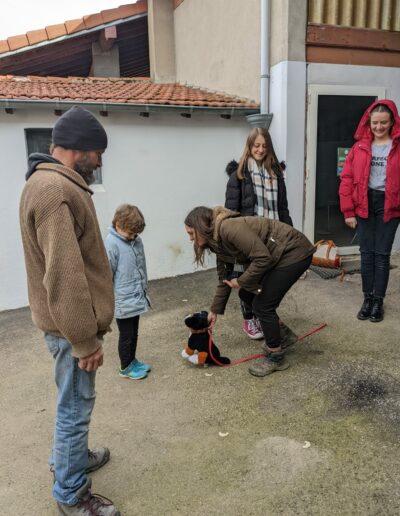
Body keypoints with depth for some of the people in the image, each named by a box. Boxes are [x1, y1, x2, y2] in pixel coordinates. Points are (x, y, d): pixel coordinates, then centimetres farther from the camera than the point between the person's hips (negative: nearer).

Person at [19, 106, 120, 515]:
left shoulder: (56, 183, 11)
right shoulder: (55, 190, -24)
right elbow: (64, 277, -28)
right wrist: (85, 339, -21)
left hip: (74, 319, 10)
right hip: (71, 324, -10)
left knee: (72, 401, 25)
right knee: (75, 406, 6)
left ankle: (68, 456, 45)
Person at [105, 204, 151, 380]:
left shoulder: (136, 240, 2)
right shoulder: (111, 244, -19)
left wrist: (144, 289, 19)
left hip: (136, 298, 7)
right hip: (123, 302, -7)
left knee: (134, 333, 21)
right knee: (126, 335, 9)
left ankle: (132, 360, 39)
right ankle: (126, 367, 27)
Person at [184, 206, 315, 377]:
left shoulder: (229, 228, -24)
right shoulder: (219, 240, 6)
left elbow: (263, 258, -28)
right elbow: (225, 278, 15)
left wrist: (241, 281, -14)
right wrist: (214, 311, 20)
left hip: (295, 252, -9)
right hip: (278, 256, 9)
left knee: (262, 304, -7)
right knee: (247, 294, 12)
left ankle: (276, 357, 11)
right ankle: (280, 336, 29)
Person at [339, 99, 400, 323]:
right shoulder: (360, 146, 3)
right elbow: (347, 178, 1)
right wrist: (348, 210, -3)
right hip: (364, 204, 2)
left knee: (382, 254, 4)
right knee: (367, 252, 8)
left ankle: (378, 301, 15)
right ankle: (368, 298, 19)